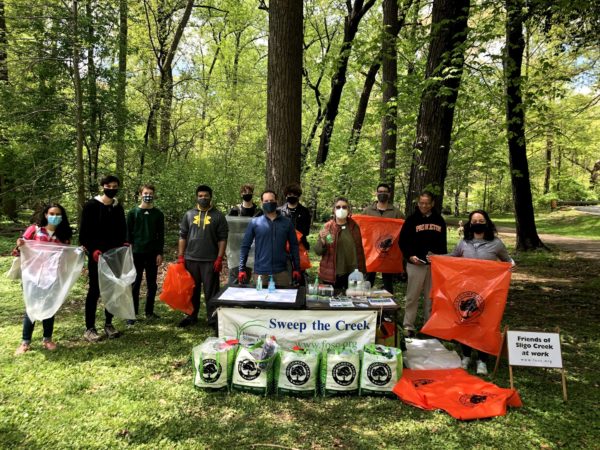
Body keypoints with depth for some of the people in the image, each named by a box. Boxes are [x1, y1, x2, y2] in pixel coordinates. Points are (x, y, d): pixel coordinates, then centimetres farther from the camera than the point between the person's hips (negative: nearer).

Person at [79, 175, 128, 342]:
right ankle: (89, 329, 7)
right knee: (95, 291, -2)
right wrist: (93, 250, -18)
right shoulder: (91, 205, -6)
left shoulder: (118, 207, 9)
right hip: (97, 255, -5)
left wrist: (123, 244, -1)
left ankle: (108, 324, 21)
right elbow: (84, 232, -8)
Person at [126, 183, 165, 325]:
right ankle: (132, 313, 9)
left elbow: (161, 235, 5)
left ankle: (149, 312, 18)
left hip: (153, 254, 2)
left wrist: (160, 253, -2)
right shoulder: (133, 213, 3)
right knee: (135, 284, 2)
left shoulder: (158, 214, 6)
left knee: (152, 284, 7)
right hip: (136, 253, -1)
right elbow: (128, 234, 3)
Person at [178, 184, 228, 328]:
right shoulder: (189, 214, 9)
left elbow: (222, 239, -2)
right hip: (191, 259, 3)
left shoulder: (218, 216, 1)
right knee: (192, 290, 13)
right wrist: (180, 256, 3)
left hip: (210, 261, -3)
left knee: (211, 291, 2)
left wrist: (219, 259, -8)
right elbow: (182, 236, 10)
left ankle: (213, 319, 11)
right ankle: (191, 316, 26)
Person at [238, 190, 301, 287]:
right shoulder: (254, 223, 1)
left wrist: (296, 268, 4)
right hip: (260, 272, -1)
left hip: (281, 272, 1)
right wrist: (242, 269, -4)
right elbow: (245, 246, 2)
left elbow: (294, 246, 8)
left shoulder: (286, 222, 4)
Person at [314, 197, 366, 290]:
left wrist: (361, 271, 7)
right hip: (331, 274, -2)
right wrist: (322, 240, -23)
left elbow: (359, 250, 9)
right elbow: (318, 251, -4)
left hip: (352, 274, 2)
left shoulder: (354, 226, 3)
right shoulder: (327, 227, -4)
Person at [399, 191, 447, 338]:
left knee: (431, 296, 9)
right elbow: (403, 241, -2)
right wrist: (410, 256, -15)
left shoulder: (439, 220, 10)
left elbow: (443, 243, 17)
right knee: (413, 296, 0)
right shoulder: (412, 219, 0)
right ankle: (408, 326, 6)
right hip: (416, 263, -3)